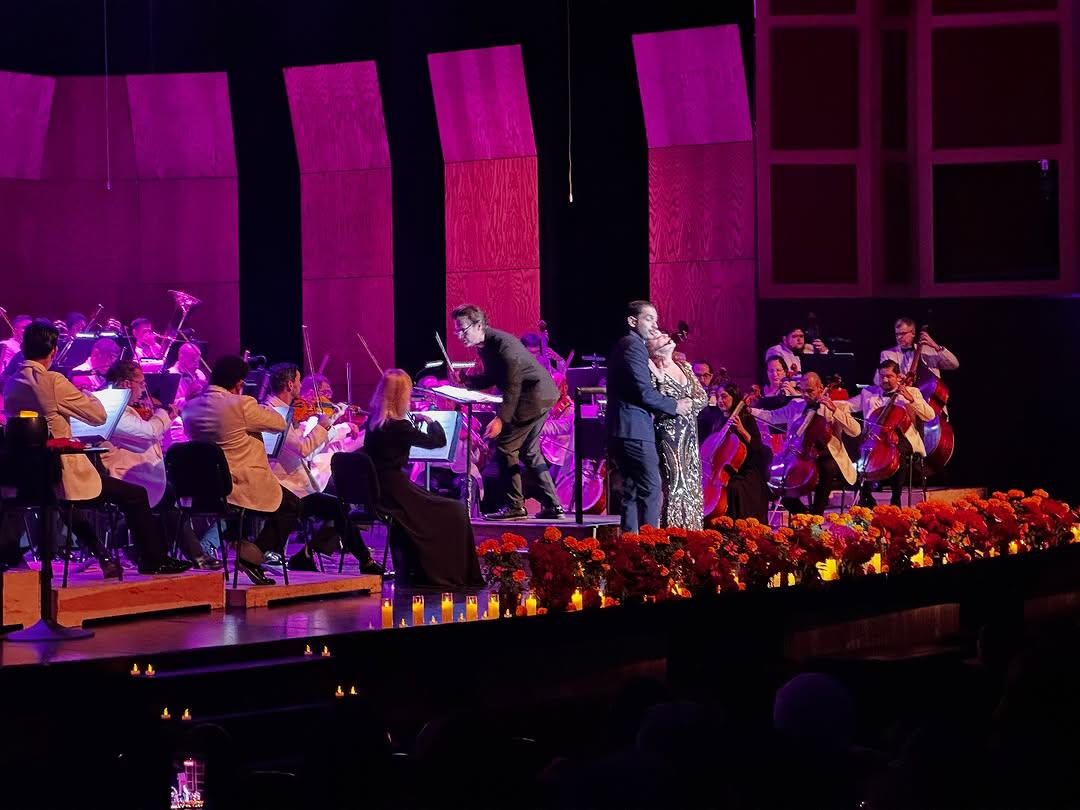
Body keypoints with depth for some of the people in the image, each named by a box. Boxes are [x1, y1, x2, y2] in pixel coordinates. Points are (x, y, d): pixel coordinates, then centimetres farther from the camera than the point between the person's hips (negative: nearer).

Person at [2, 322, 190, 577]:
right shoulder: (53, 382, -18)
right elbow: (99, 415, -9)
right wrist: (85, 395, 9)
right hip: (61, 475, -8)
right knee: (135, 495, 6)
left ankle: (101, 557, 42)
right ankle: (153, 560, 13)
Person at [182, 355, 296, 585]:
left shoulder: (190, 406, 1)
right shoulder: (241, 405, -18)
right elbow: (279, 424, -5)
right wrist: (257, 409, 15)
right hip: (242, 486, -8)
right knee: (291, 505, 15)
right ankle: (255, 553, -1)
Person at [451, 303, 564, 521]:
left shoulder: (502, 344, -22)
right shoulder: (485, 346, 8)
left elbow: (512, 386, -25)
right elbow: (491, 379, 19)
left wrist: (501, 419, -28)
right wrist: (465, 380, 1)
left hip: (535, 395, -10)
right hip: (542, 396, 10)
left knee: (505, 447, -8)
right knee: (528, 450, 17)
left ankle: (515, 507, -5)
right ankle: (552, 506, 19)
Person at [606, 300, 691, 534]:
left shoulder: (623, 345, 21)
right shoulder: (634, 346, -11)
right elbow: (644, 392, -18)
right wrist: (675, 406, -5)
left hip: (621, 431, 10)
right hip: (635, 429, -10)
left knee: (632, 492, 12)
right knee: (651, 489, -11)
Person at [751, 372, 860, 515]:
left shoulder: (838, 406, 3)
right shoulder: (795, 405, 15)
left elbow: (855, 431, -11)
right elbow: (771, 416, 20)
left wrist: (834, 410, -18)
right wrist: (749, 410, 6)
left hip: (826, 458, -4)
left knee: (827, 467, -38)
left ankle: (816, 514, -25)